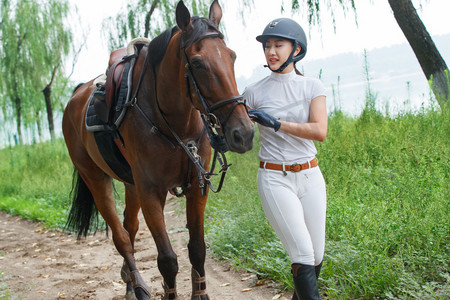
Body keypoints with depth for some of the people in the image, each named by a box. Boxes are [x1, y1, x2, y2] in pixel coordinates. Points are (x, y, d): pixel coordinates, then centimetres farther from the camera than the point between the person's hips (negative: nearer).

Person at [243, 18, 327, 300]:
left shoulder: (312, 86, 2)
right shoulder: (254, 92, 1)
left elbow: (320, 131, -13)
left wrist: (276, 123, -19)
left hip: (310, 175, 2)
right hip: (274, 179, -2)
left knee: (317, 255, 8)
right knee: (303, 255, -11)